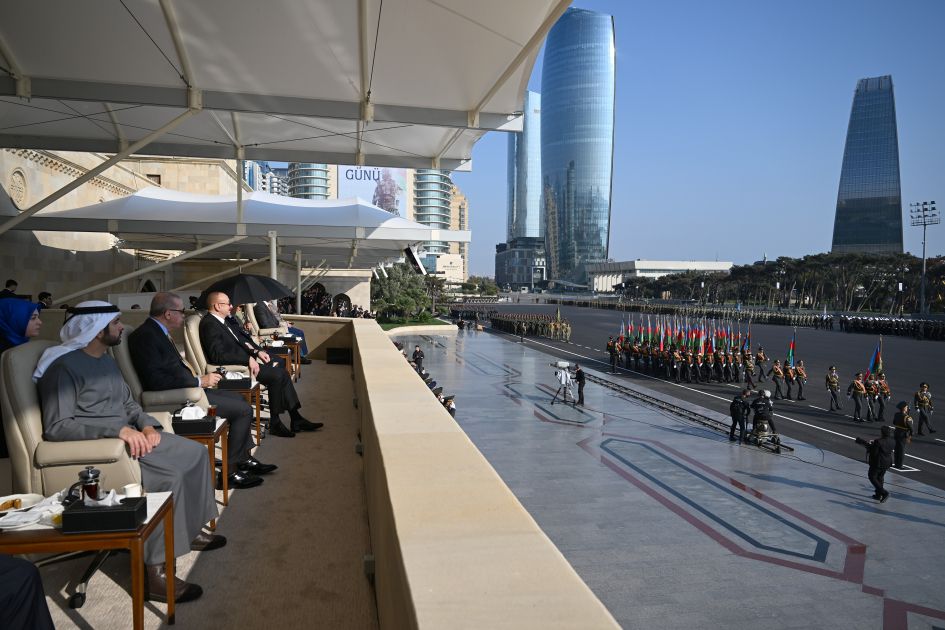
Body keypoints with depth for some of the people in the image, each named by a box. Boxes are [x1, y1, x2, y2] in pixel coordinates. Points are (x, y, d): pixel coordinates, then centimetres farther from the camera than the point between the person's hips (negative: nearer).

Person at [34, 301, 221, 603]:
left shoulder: (107, 360, 15)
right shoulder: (63, 366, -15)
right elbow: (56, 427, -22)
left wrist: (146, 425, -3)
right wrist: (118, 430, -28)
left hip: (129, 435, 9)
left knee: (196, 452, 2)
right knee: (169, 476, -28)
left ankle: (189, 530, 16)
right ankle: (154, 570, -21)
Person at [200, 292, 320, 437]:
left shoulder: (226, 320, 13)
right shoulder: (209, 324, -16)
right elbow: (218, 355, -26)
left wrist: (257, 351, 5)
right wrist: (248, 359, -26)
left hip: (247, 357, 10)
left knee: (281, 370, -3)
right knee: (277, 375, -21)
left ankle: (296, 418, 0)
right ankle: (275, 423, -8)